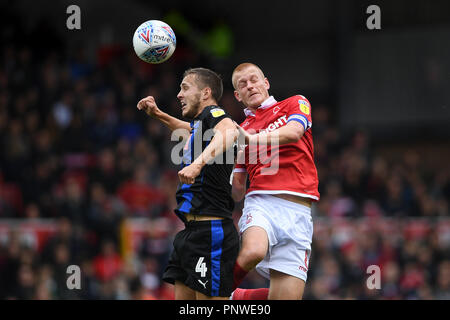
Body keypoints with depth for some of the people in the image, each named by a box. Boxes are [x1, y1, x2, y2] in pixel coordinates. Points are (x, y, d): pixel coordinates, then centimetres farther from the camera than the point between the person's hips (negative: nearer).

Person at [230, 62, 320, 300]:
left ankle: (234, 297, 18)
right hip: (260, 203, 1)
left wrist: (253, 139, -23)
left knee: (286, 296, -10)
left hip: (297, 211, -1)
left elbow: (294, 132, -10)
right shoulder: (241, 130, 23)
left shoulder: (296, 103, 15)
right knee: (252, 251, -35)